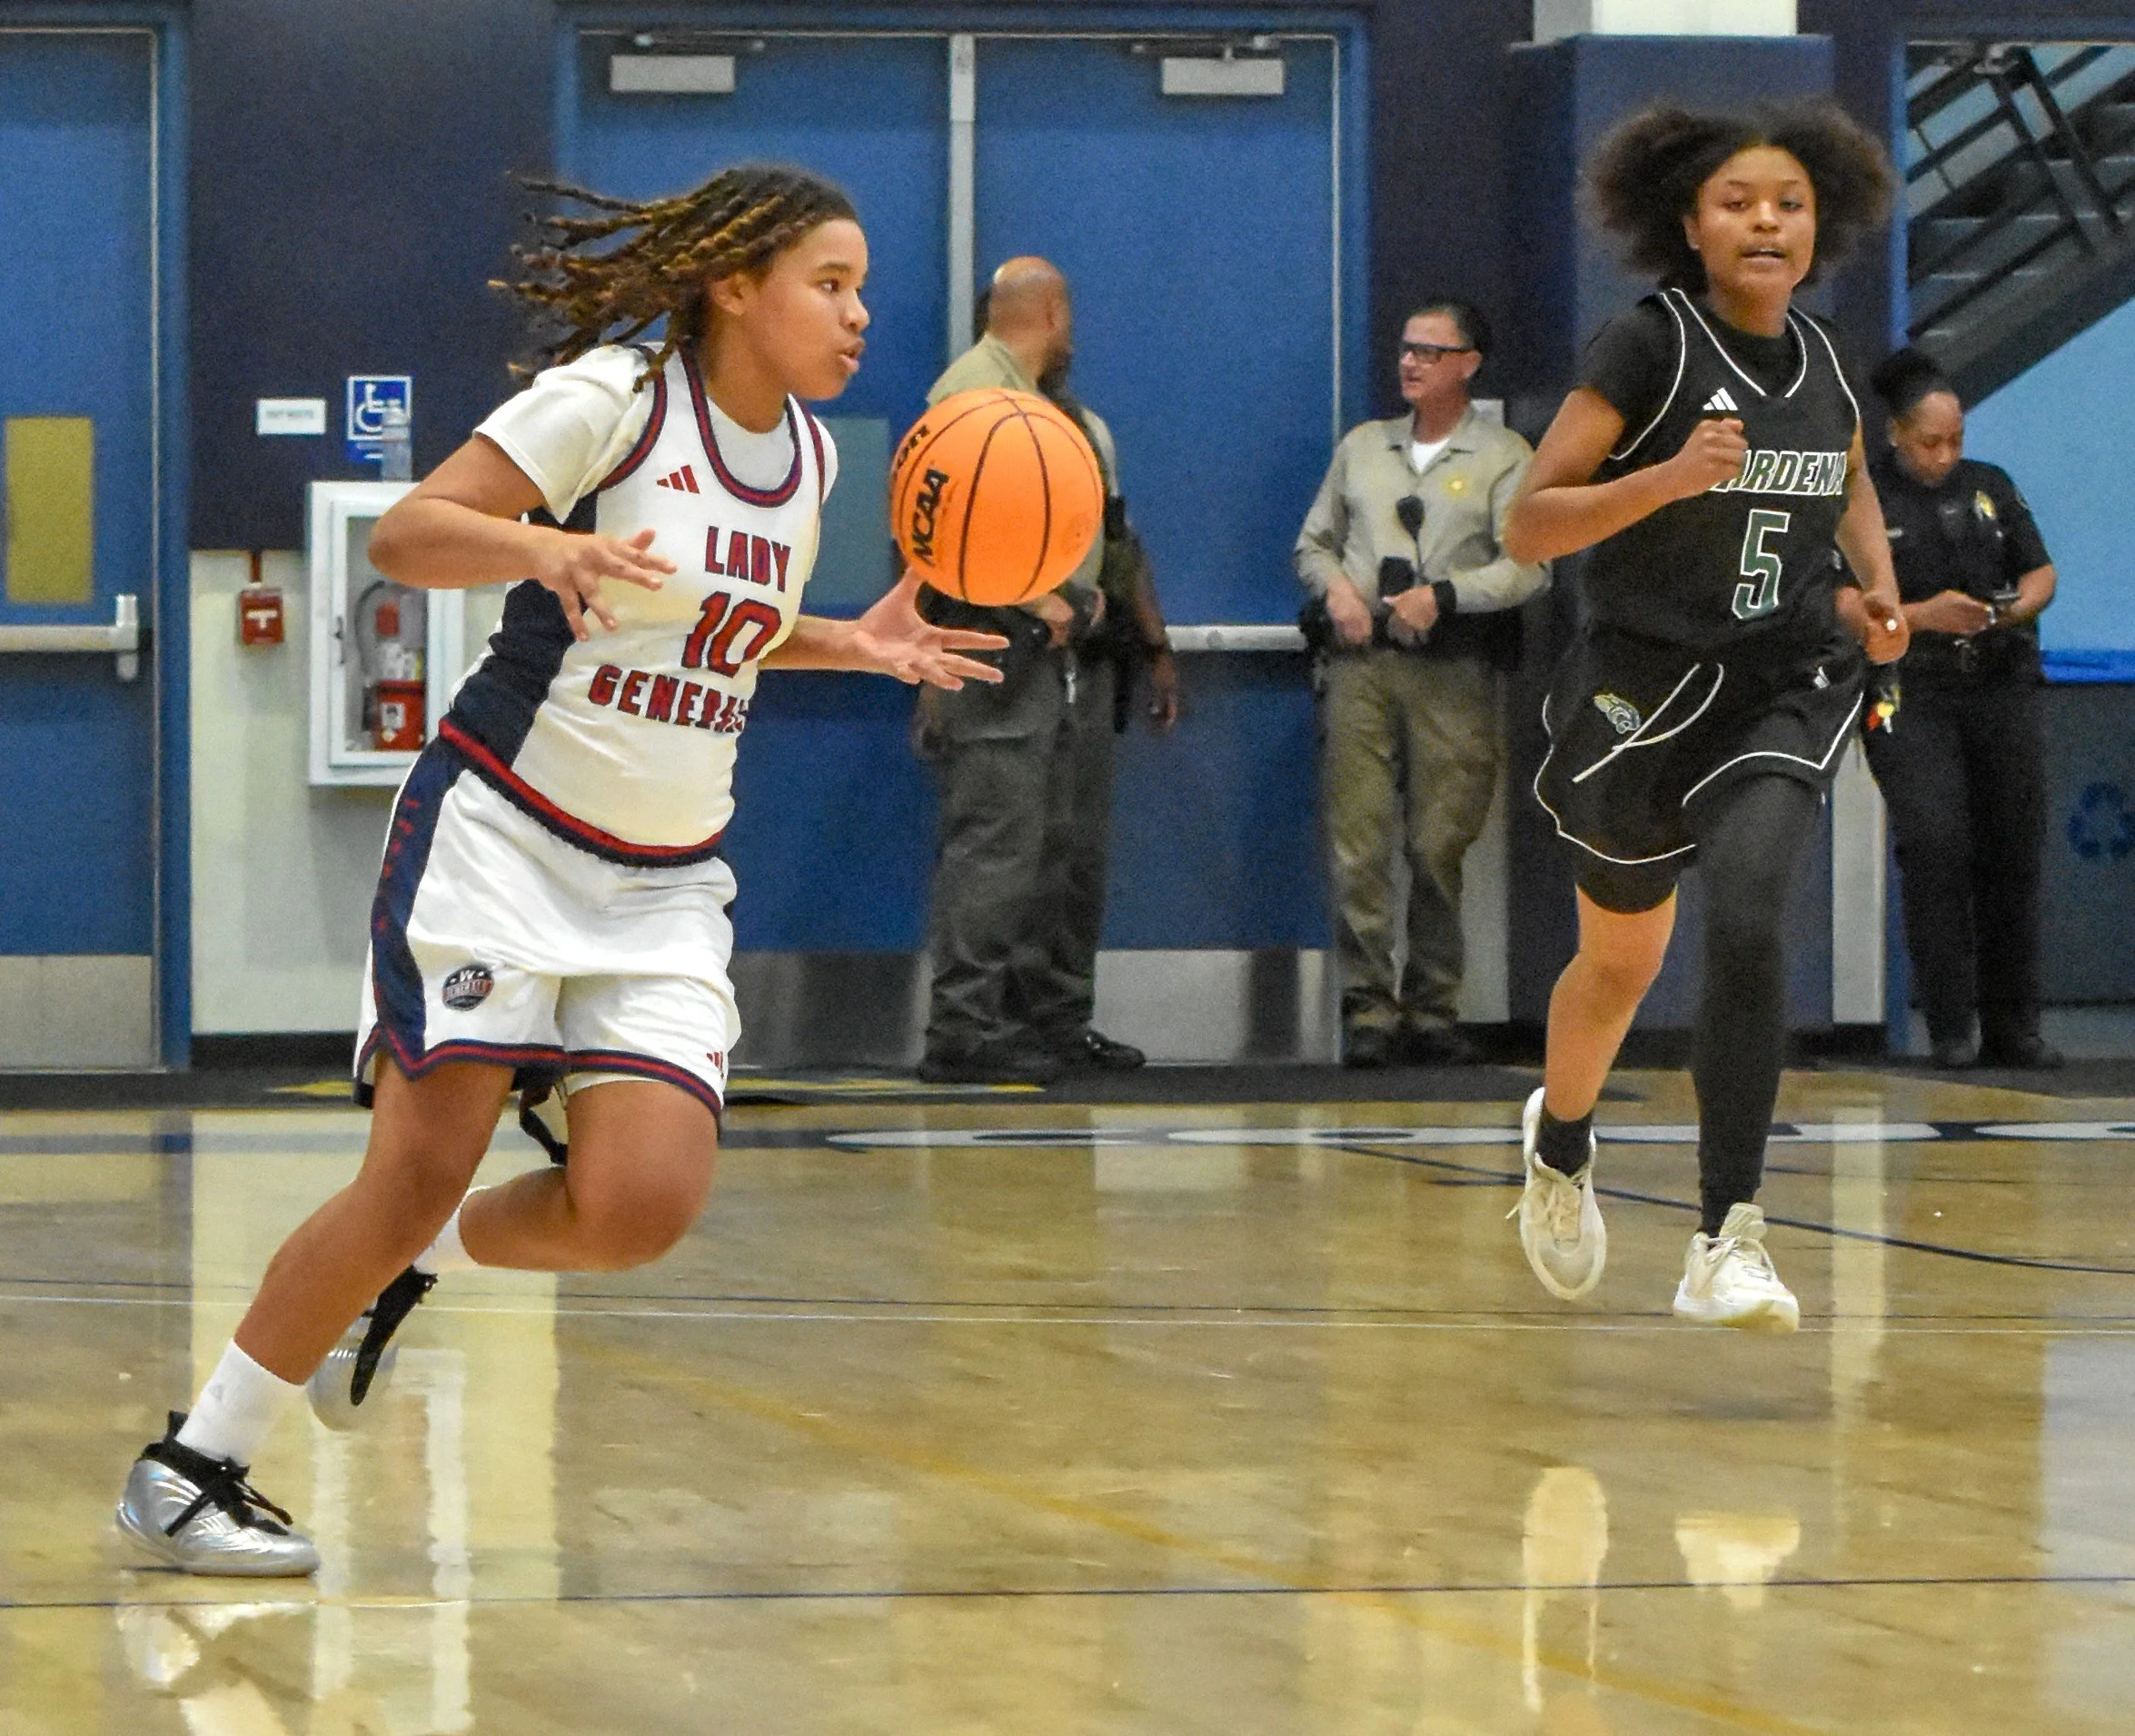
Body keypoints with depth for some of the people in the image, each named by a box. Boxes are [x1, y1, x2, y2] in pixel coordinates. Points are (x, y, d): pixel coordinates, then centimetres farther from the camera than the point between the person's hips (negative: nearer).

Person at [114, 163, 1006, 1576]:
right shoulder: (611, 396, -10)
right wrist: (547, 548, -33)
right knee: (416, 1179, -12)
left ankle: (418, 1267, 17)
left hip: (667, 884, 6)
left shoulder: (807, 455, 10)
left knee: (644, 1205, -14)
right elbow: (407, 534, -15)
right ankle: (193, 1466, 2)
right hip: (502, 835, -6)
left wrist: (855, 646, 9)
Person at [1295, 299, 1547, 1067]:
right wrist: (1335, 585, 1)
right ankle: (1368, 1010, -5)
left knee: (1441, 846, -3)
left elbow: (1527, 566, -2)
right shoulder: (1362, 447, 20)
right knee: (1358, 839, -7)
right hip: (1361, 660, 3)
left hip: (1454, 671, -2)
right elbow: (1313, 541, 23)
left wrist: (1443, 595, -14)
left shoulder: (1504, 457, 7)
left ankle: (1433, 1011, 6)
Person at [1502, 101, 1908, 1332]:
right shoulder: (1649, 348, -12)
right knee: (1622, 963, 16)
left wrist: (1877, 591, 7)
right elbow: (1529, 526, -15)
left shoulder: (1821, 358, 3)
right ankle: (1561, 1145, 50)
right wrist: (1667, 476, -28)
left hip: (1790, 691, 2)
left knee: (1747, 920, -24)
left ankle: (1730, 1243, -24)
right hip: (1646, 691, -2)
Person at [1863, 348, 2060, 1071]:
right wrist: (1920, 615, -18)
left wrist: (2021, 606, -6)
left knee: (2012, 851, 3)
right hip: (1910, 694, -4)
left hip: (2000, 686, 4)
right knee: (1935, 847, -17)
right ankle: (1950, 1030, -12)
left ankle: (2012, 1028, 12)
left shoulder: (1990, 488, 14)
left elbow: (2040, 570, 16)